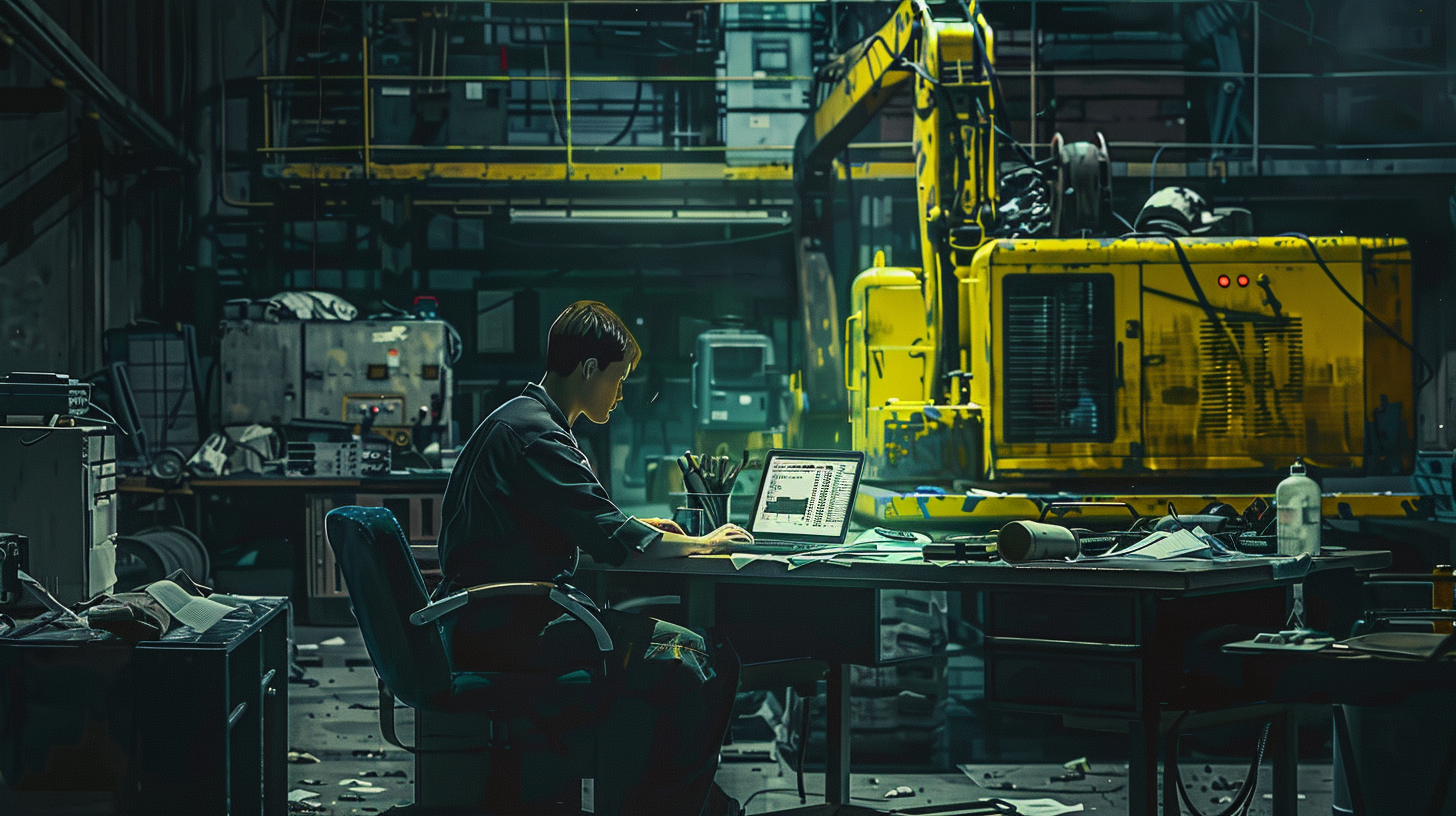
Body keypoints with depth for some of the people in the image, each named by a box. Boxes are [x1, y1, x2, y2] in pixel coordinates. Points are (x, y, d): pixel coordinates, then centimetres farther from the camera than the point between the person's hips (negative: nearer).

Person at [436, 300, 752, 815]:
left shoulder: (513, 421, 18)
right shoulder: (535, 435, -15)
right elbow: (611, 541, -19)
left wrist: (631, 527, 19)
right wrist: (702, 544, -5)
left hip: (484, 623, 11)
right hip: (511, 632, -11)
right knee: (706, 663, -14)